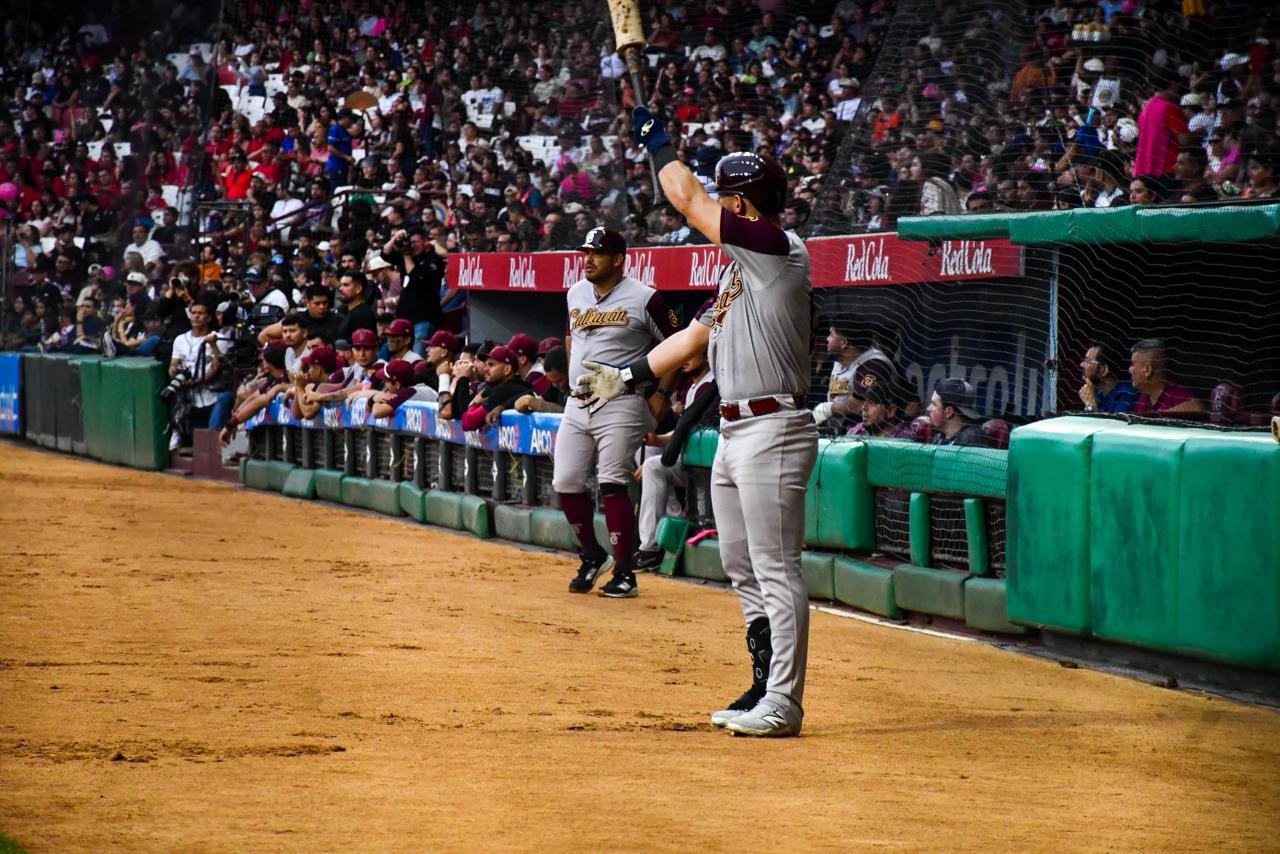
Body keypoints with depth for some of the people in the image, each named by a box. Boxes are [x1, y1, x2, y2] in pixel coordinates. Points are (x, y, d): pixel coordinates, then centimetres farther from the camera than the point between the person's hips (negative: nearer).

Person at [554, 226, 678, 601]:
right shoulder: (576, 293, 10)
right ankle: (593, 557, 24)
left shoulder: (644, 299, -10)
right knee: (566, 484, 4)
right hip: (577, 403, 7)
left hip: (620, 405, -7)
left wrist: (660, 393, -8)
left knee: (612, 485, -12)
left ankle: (625, 574, -6)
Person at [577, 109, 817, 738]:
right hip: (733, 434, 11)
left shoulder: (777, 248, -12)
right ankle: (765, 688, 22)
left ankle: (783, 705, -9)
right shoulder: (743, 265, 18)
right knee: (743, 572, 15)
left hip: (771, 431, -11)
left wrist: (656, 139, 1)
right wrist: (630, 376, 24)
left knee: (776, 572, -9)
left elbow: (686, 200, -13)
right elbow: (698, 334, 25)